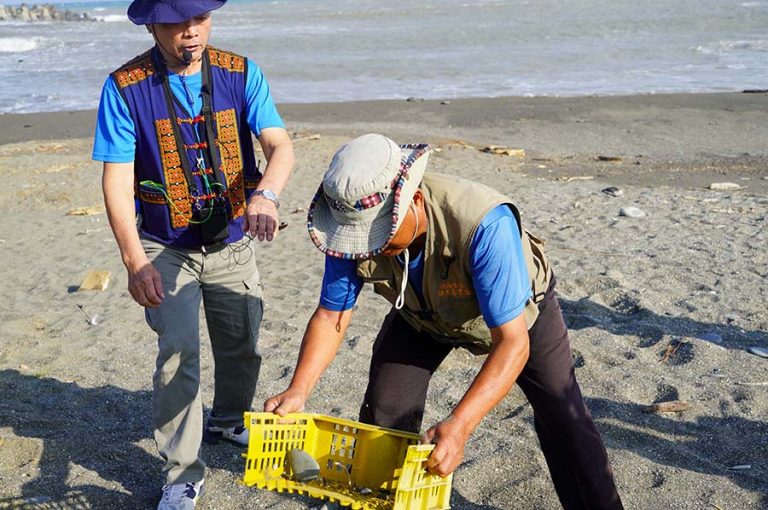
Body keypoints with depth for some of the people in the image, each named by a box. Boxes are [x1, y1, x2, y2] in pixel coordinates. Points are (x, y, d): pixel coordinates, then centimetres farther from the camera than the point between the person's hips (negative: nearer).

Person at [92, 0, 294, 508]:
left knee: (242, 346, 15)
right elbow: (117, 181, -15)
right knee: (178, 353, -13)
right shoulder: (125, 88, -13)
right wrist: (135, 262, -24)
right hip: (165, 249, -3)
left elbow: (281, 145, -17)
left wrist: (266, 194, -39)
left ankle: (228, 420, 45)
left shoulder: (241, 74, -8)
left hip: (233, 243, 3)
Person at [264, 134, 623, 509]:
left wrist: (459, 425, -56)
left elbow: (512, 342, -45)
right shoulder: (354, 226, -30)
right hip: (422, 314, 4)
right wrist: (298, 390, -33)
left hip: (514, 312, -3)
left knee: (564, 420, -7)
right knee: (383, 412, -3)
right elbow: (331, 316, -18)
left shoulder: (483, 224, -46)